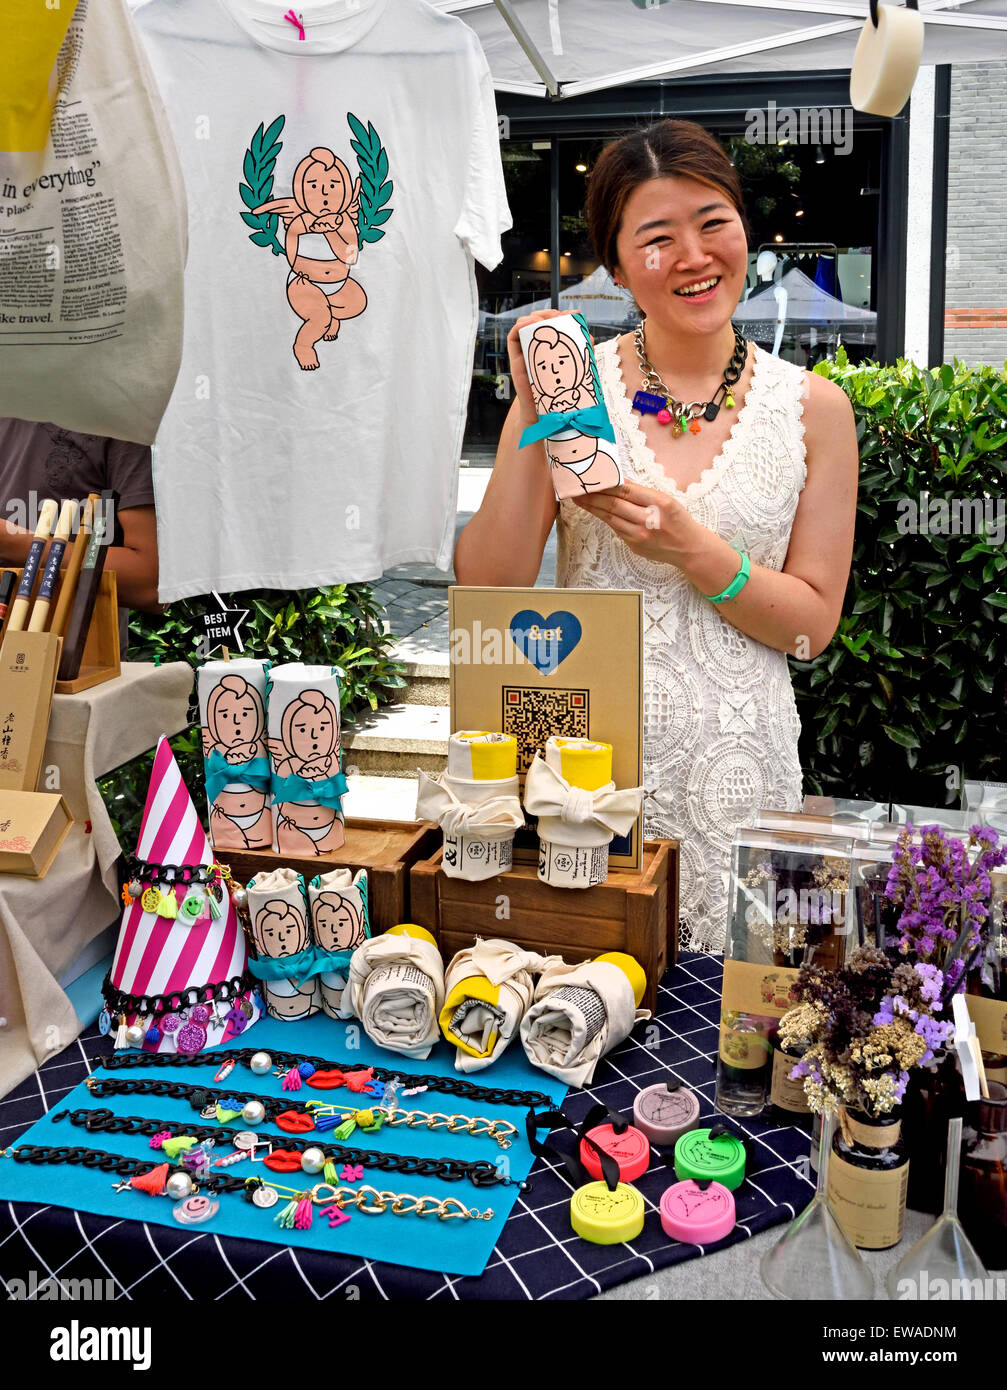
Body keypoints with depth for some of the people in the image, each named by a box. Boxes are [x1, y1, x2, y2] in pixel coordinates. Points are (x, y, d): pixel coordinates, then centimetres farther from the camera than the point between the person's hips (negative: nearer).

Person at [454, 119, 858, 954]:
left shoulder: (812, 407, 3)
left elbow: (813, 624, 2)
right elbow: (487, 594, -6)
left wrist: (691, 549, -14)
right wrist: (532, 420, -15)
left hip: (731, 766, 1)